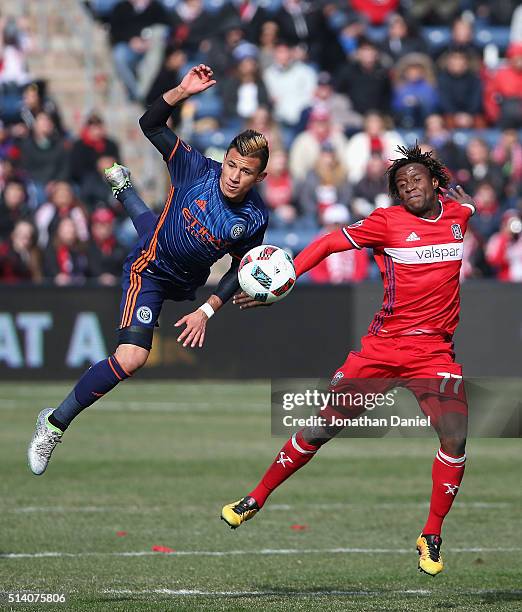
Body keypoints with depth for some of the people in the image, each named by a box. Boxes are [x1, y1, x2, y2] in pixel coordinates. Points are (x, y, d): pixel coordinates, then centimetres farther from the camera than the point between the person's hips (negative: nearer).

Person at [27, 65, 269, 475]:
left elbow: (240, 271, -10)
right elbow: (151, 125, -28)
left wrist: (207, 311, -20)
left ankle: (124, 191, 76)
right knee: (130, 359, -24)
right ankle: (55, 423, -12)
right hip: (151, 268, -5)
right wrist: (182, 92, -43)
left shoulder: (254, 219, -23)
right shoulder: (197, 168, -29)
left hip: (188, 284, 5)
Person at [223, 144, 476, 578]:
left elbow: (467, 200, 34)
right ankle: (256, 500, 19)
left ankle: (432, 538, -3)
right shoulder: (388, 221, -4)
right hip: (383, 345, -2)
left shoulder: (457, 214, 7)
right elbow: (329, 244, -5)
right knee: (320, 428, 0)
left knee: (455, 435, -18)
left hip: (434, 351, 2)